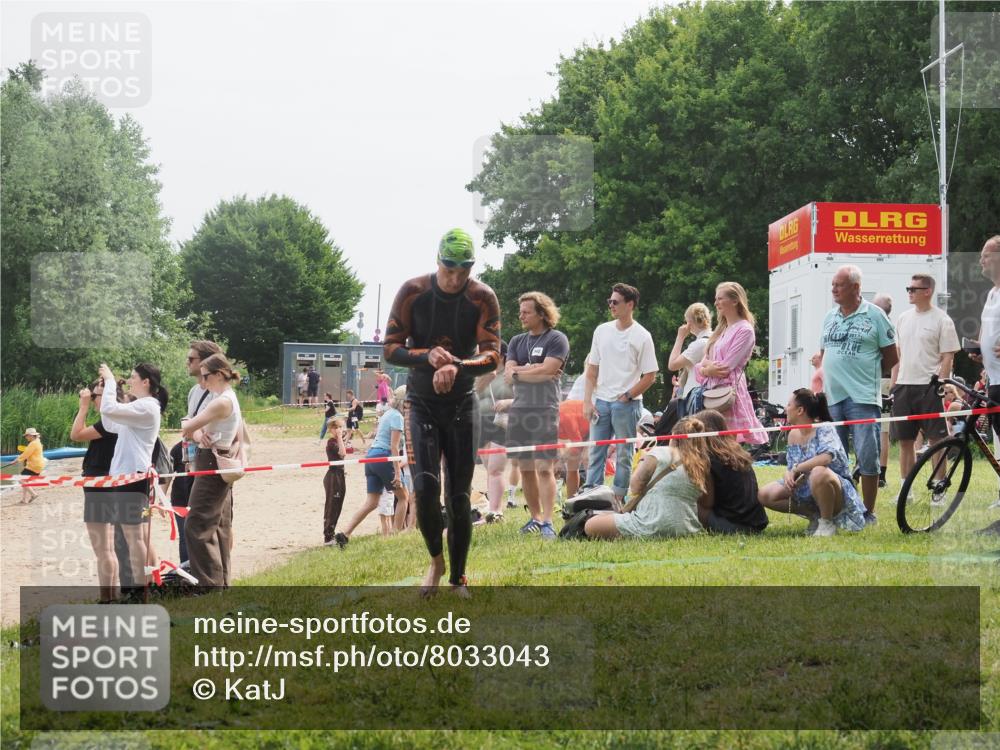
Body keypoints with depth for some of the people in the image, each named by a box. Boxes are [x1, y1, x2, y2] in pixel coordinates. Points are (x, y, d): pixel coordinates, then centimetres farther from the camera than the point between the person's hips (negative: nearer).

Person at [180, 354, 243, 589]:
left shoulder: (222, 401, -18)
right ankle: (221, 582, 20)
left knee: (197, 526, -8)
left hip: (211, 465, -10)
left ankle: (209, 584, -8)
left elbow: (187, 428, -20)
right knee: (218, 526, 14)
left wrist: (193, 431, 3)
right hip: (219, 465, 10)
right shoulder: (228, 398, 14)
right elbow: (189, 428, 12)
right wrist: (198, 434, -10)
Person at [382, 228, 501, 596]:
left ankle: (458, 579, 16)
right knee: (425, 488, -15)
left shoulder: (483, 298, -9)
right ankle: (436, 560, 11)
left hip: (461, 405, 1)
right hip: (422, 403, -1)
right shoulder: (413, 292, -9)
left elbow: (492, 356, -15)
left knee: (460, 496, 2)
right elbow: (391, 348, -8)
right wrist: (427, 356, -28)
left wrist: (457, 366, -35)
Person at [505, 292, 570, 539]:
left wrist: (518, 371, -2)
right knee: (525, 469, 8)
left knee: (544, 468, -11)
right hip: (518, 410, 6)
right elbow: (508, 376, 6)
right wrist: (533, 370, -6)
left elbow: (546, 371, -13)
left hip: (544, 410, -6)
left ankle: (547, 522, -14)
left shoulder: (556, 340, 0)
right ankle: (535, 517, 18)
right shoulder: (517, 341, 17)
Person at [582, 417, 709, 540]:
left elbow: (634, 487, -2)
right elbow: (703, 502, 13)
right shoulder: (703, 463, 7)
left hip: (651, 527, -7)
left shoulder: (660, 453, -5)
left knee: (590, 526, -4)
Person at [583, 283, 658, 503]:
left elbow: (650, 376, -5)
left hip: (627, 403, -4)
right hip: (600, 402, 4)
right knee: (595, 453, 5)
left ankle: (618, 499, 8)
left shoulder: (642, 336, -5)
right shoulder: (602, 330, 8)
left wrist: (626, 396, -8)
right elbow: (592, 370, 11)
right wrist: (587, 401, 3)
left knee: (624, 455, 3)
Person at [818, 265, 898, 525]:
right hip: (831, 397, 6)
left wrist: (867, 374, 3)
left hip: (863, 398, -6)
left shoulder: (874, 315, -3)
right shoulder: (830, 317, 13)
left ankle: (869, 512, 2)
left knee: (867, 456, -6)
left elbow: (891, 357, 0)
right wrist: (825, 380, 9)